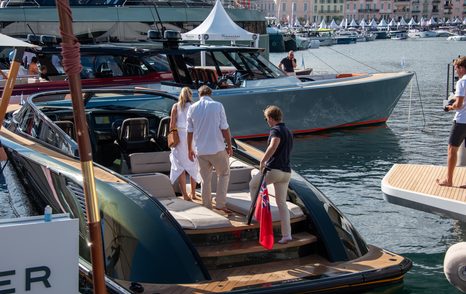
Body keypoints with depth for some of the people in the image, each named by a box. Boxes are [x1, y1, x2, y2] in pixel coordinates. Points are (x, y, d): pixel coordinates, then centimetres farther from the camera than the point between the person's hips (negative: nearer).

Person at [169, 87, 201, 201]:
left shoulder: (176, 106, 0)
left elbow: (172, 124, -3)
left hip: (180, 136, -1)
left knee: (180, 166, 4)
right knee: (193, 166, 15)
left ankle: (185, 195, -3)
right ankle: (193, 193, 23)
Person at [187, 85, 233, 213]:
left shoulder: (192, 108, 2)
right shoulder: (217, 106, -7)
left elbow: (190, 131, 6)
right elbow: (224, 128, -7)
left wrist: (190, 149, 15)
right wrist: (229, 146, 3)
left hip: (200, 150, 3)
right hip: (217, 149, -3)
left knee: (205, 179, 13)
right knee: (224, 174, 13)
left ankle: (207, 207, 16)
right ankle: (220, 203, 5)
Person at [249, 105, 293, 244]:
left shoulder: (276, 130, -9)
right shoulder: (289, 132, 19)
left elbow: (273, 145, -29)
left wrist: (262, 161, -23)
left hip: (273, 169, -8)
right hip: (286, 172, 8)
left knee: (253, 185, 19)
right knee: (282, 203, 10)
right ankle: (286, 235, 3)